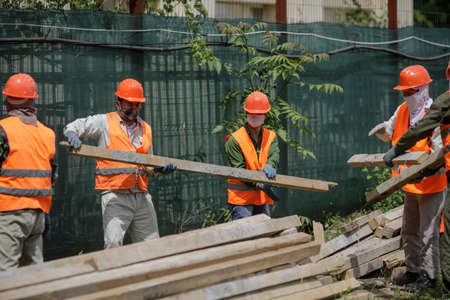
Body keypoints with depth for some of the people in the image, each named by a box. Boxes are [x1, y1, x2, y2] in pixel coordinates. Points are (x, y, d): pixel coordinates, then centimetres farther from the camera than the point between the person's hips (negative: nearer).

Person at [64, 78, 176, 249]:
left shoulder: (145, 129, 19)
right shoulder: (105, 122, 4)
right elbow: (73, 127, 4)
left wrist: (161, 169, 1)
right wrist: (73, 136, -19)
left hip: (142, 196, 5)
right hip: (115, 195, -5)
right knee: (114, 244, -19)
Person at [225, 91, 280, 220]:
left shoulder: (271, 137, 10)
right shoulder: (235, 140, -8)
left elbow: (274, 155, -9)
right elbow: (238, 170, -14)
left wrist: (269, 166, -34)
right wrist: (258, 184, -27)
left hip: (262, 198, 5)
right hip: (241, 198, -5)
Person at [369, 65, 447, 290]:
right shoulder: (402, 111, 5)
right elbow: (390, 133, 22)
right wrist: (382, 129, 2)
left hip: (432, 185, -8)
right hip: (411, 186, 8)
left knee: (428, 233, -2)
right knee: (409, 232, 17)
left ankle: (430, 276, 10)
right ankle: (413, 271, 29)